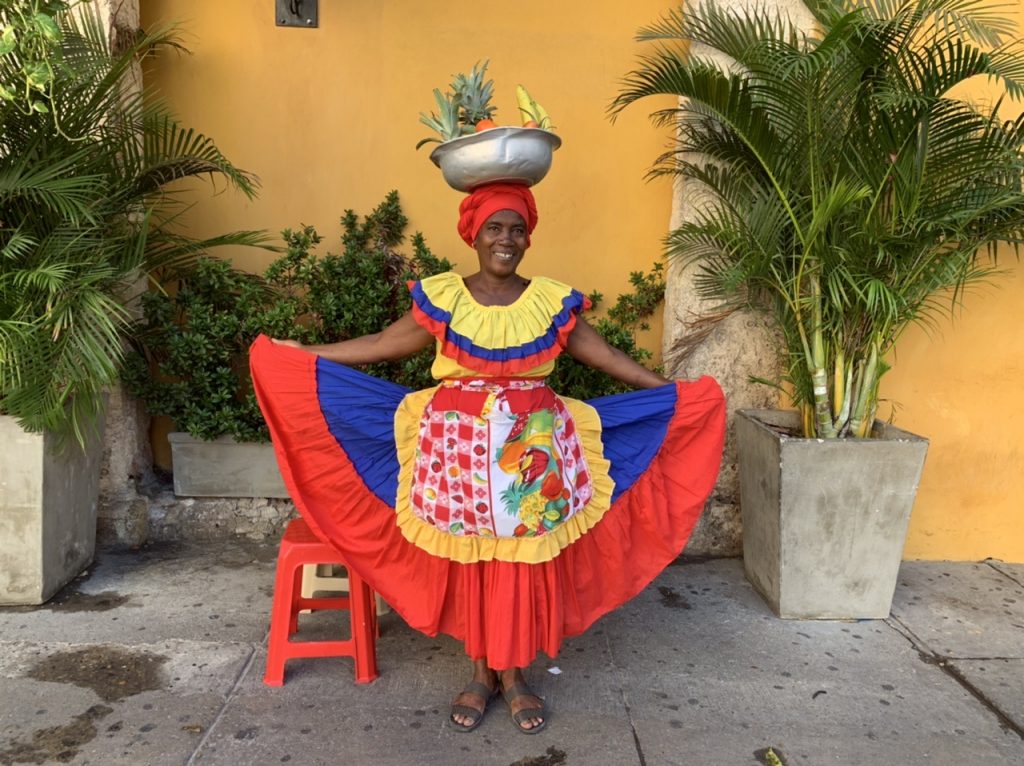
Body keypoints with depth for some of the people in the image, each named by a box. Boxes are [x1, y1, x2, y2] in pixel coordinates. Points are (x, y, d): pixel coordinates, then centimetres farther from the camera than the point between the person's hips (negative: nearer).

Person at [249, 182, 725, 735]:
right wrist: (297, 354, 3)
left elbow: (608, 358, 5)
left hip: (531, 449, 1)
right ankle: (481, 673, 25)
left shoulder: (552, 303, 2)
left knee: (521, 560, 5)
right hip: (460, 447, 0)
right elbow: (380, 345, 4)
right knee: (466, 559, 6)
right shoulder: (441, 298, 0)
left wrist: (675, 393, 3)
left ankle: (514, 675, 23)